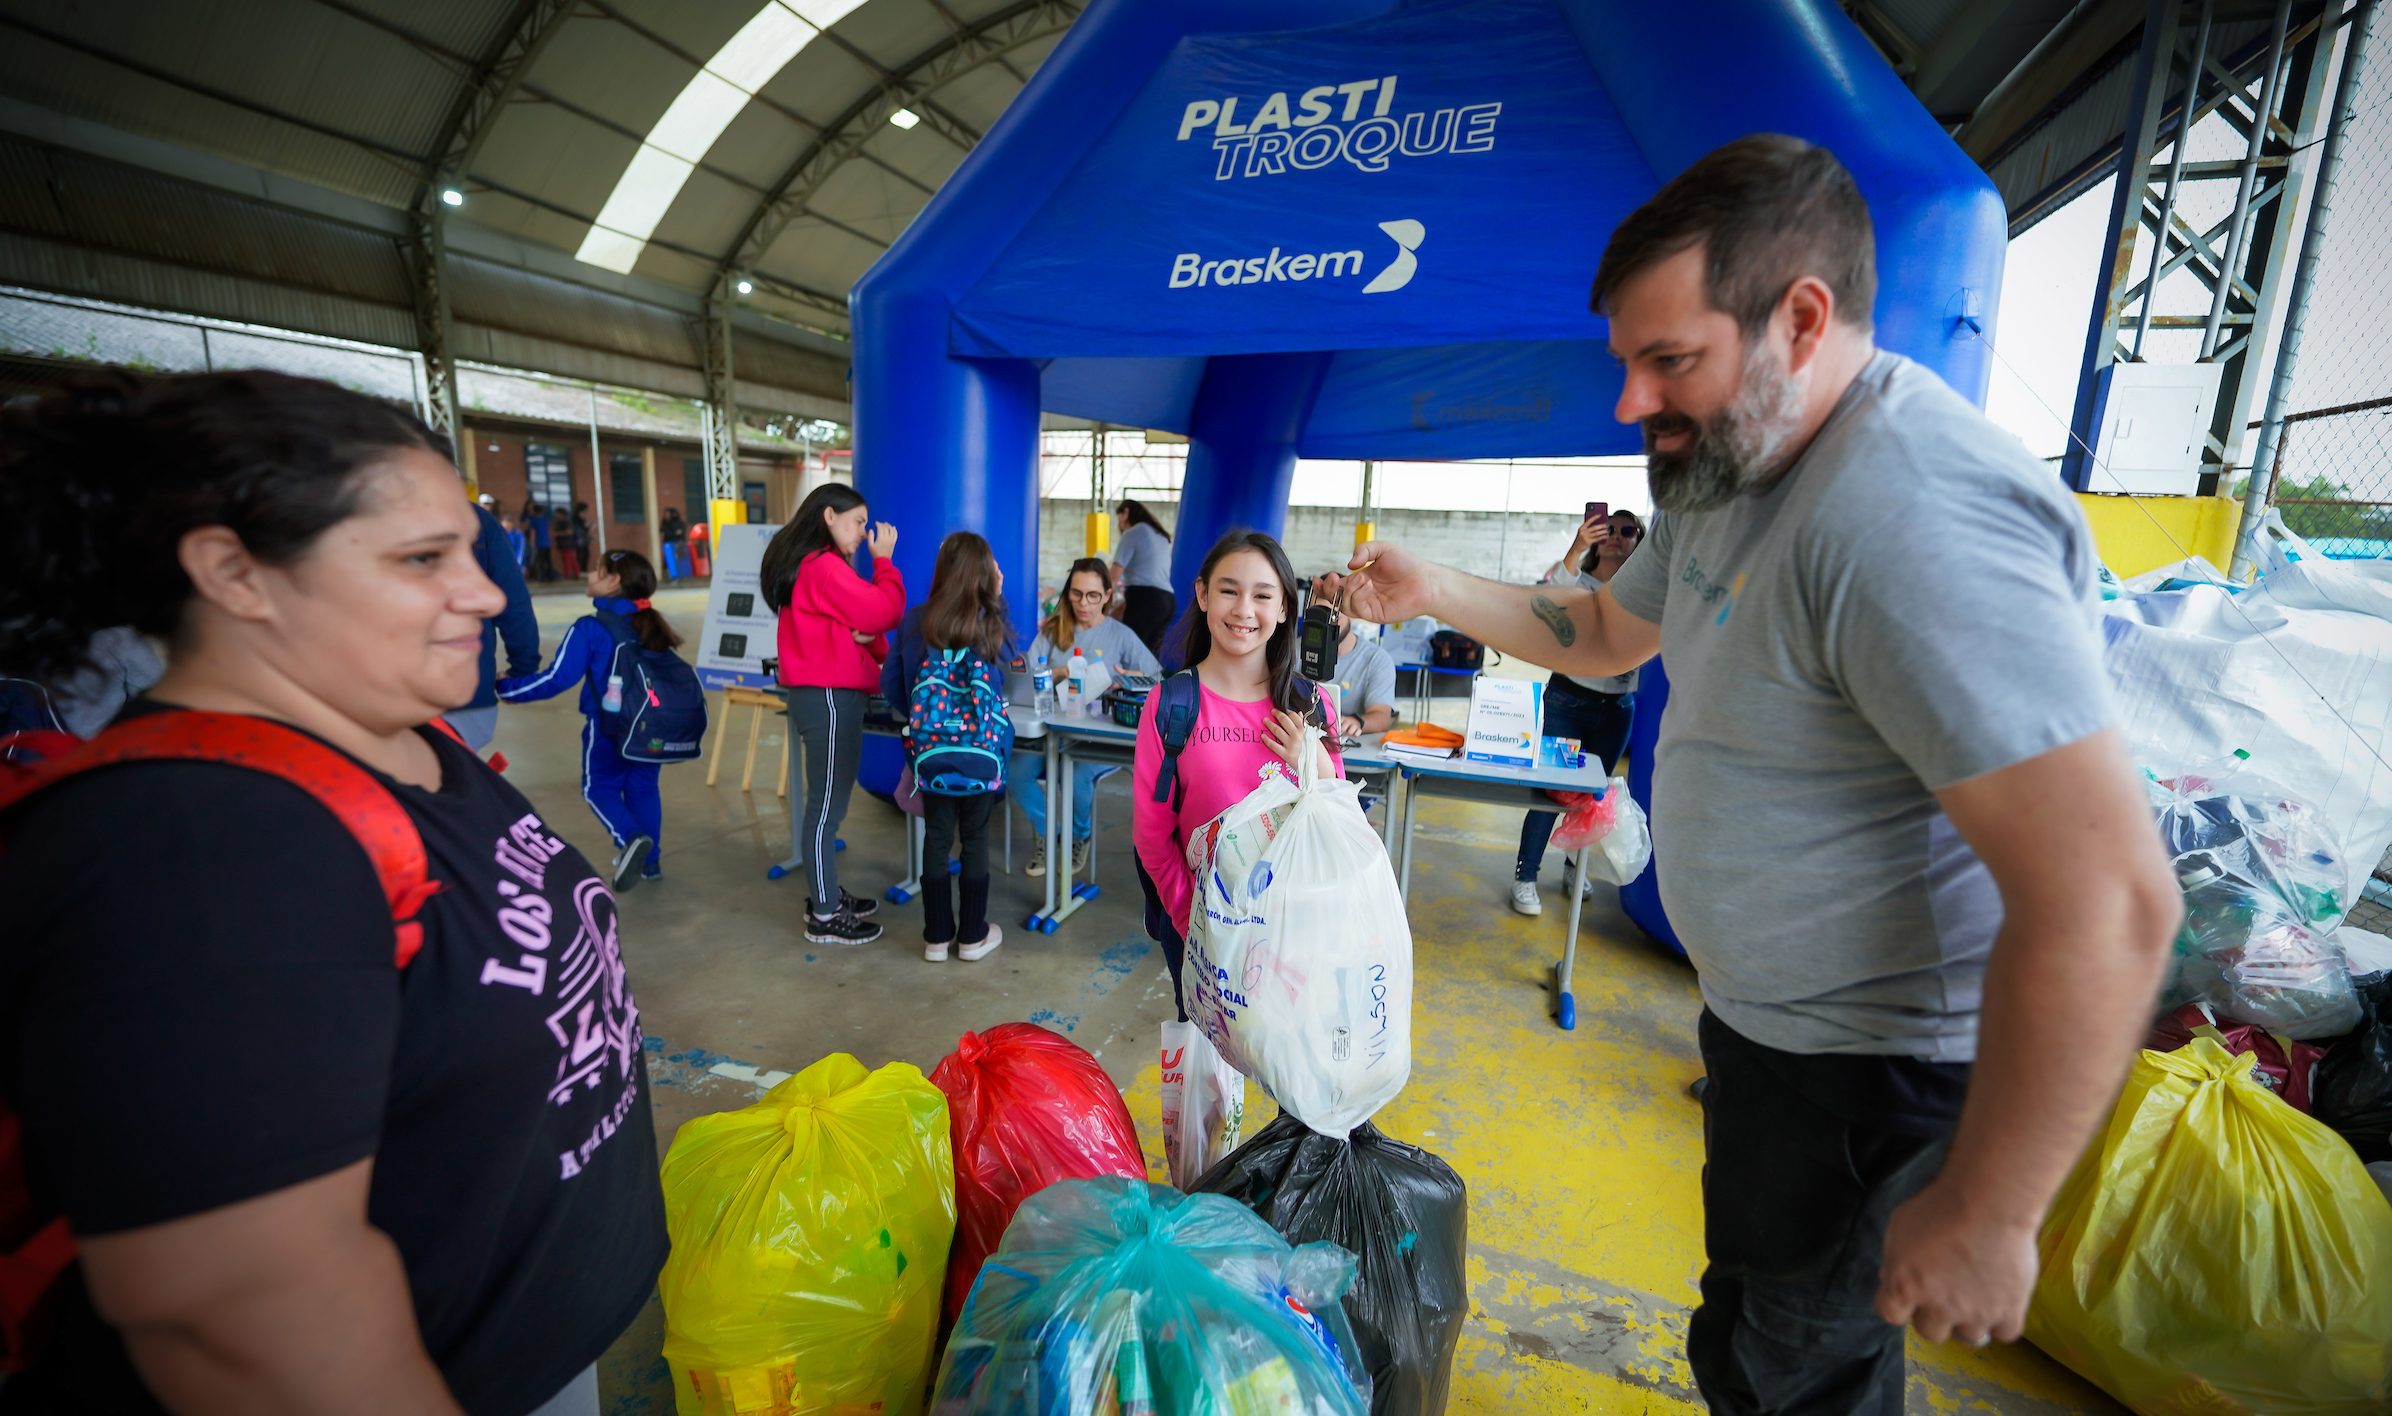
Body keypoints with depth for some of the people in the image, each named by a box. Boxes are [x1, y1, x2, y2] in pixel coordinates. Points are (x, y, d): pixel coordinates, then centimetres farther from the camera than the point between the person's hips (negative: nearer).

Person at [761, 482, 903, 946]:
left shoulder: (811, 564, 17)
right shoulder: (823, 566, -16)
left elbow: (853, 624, 17)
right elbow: (883, 612, -16)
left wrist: (868, 637, -5)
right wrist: (884, 560, -5)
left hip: (822, 694, 11)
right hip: (830, 698, -11)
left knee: (827, 803, 17)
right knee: (828, 806, -3)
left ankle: (826, 895, 28)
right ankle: (824, 916, 7)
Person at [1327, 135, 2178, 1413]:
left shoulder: (1914, 520, -30)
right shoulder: (1733, 481, 3)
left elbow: (2106, 904, -31)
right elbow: (1602, 635, 17)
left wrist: (1983, 1215, -24)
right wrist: (1434, 591, 7)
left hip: (1873, 1069, -9)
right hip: (1768, 1020, 9)